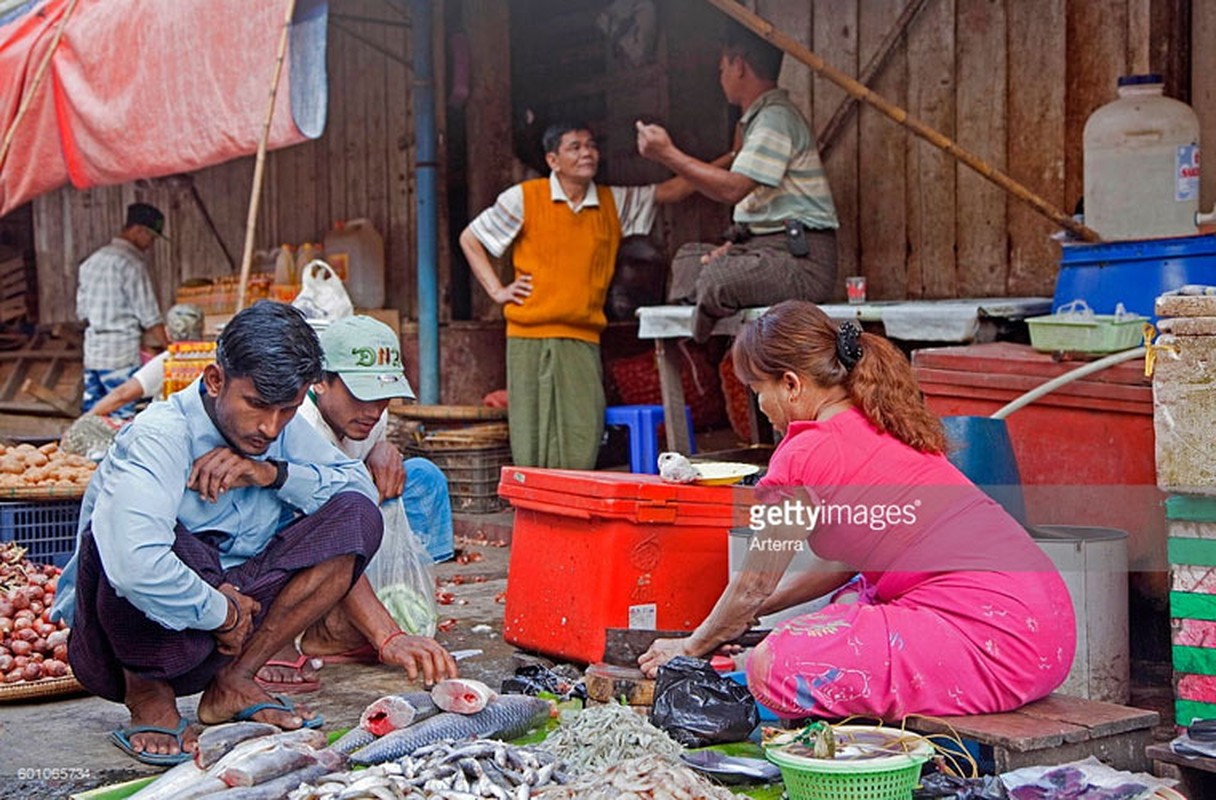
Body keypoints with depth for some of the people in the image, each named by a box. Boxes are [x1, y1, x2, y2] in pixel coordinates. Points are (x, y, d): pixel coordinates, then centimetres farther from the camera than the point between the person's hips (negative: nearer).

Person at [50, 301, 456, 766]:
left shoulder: (281, 431, 0)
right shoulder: (160, 439, -24)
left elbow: (362, 492, -5)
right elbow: (135, 567, -40)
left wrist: (273, 474, -19)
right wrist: (222, 614, -24)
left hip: (232, 616, 6)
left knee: (356, 517, -9)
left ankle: (233, 681, -6)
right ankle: (147, 693, -10)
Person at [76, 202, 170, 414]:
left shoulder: (92, 261, 14)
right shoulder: (131, 263, -11)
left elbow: (82, 311, 17)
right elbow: (148, 315, -12)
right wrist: (168, 347, -5)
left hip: (92, 351, 8)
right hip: (121, 356, -8)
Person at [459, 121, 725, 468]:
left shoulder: (615, 203, 12)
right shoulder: (525, 198, 3)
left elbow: (672, 190, 9)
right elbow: (470, 238, 12)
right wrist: (497, 290, 3)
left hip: (583, 340, 2)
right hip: (531, 338, -2)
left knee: (582, 452, -5)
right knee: (532, 452, -3)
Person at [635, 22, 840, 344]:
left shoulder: (776, 117, -11)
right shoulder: (760, 118, 23)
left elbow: (733, 188, -21)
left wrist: (668, 154, -14)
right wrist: (733, 245, 8)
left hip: (800, 258, -11)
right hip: (765, 248, 11)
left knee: (717, 279, -32)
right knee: (688, 258, 14)